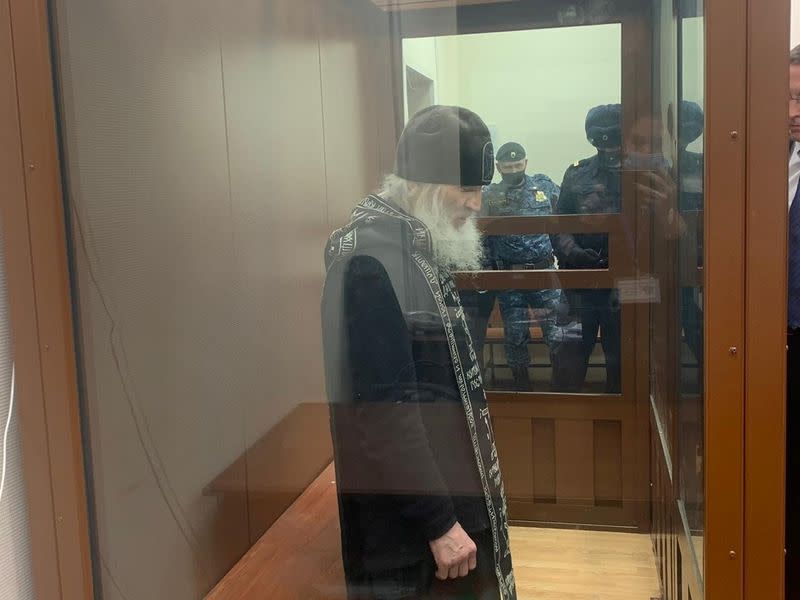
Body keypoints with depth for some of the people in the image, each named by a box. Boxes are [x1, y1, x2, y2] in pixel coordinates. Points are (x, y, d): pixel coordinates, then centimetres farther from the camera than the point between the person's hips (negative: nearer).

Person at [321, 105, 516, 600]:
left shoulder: (421, 247, 7)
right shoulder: (370, 260, -21)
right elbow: (384, 411, -24)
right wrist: (438, 523, -21)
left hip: (453, 495, 9)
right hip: (408, 526, -9)